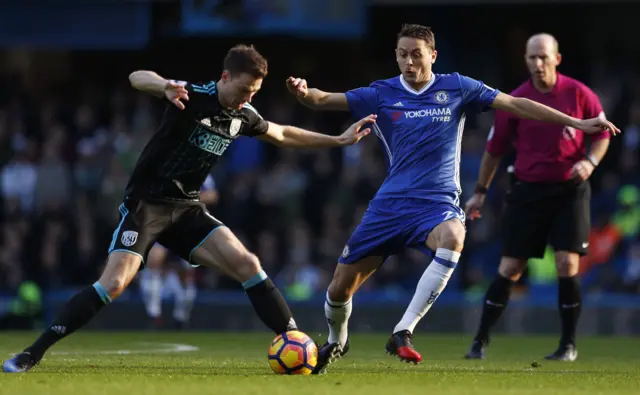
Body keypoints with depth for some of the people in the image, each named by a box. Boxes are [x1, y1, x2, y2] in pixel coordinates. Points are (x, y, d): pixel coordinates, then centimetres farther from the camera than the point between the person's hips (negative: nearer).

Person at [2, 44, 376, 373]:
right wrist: (166, 86, -54)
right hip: (146, 204, -6)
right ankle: (32, 353, -14)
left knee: (247, 264, -11)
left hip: (187, 208, 6)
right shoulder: (192, 97, -16)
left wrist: (339, 140, 25)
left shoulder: (243, 115, 3)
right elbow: (137, 77, -31)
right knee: (113, 284, -21)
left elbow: (282, 134, 24)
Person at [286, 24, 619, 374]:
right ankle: (336, 342, 36)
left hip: (437, 202, -2)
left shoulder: (456, 88, 2)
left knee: (452, 239, -38)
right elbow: (325, 100, -4)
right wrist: (304, 93, -29)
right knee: (341, 285, 1)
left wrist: (576, 123, 1)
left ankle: (402, 333, -33)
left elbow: (516, 104, 4)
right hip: (390, 202, 2)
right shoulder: (381, 94, 2)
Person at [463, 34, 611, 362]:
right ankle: (480, 341, 10)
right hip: (528, 191, 1)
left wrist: (590, 161, -13)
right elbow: (494, 150, 7)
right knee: (509, 269, 0)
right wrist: (480, 192, 10)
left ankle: (568, 345, 4)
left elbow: (603, 134, 6)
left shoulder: (579, 94, -5)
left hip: (570, 190, -1)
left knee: (567, 265, -10)